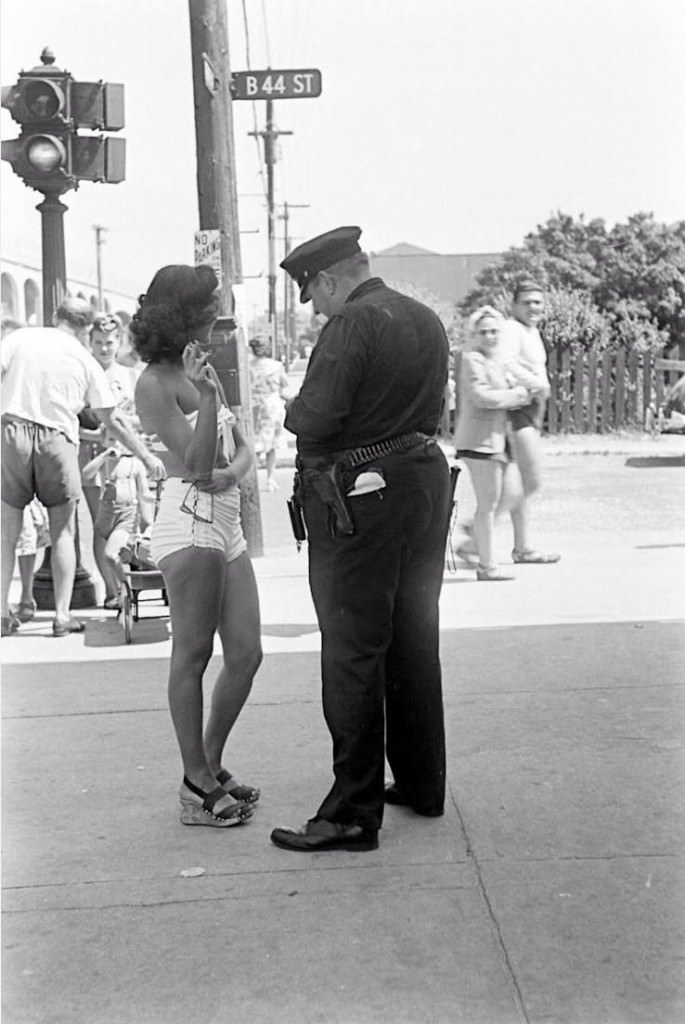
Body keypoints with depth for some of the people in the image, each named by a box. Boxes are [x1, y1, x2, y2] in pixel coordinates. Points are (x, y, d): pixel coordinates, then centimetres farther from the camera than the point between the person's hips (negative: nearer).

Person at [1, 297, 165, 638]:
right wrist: (146, 457, 20)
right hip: (57, 439, -1)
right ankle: (62, 616, 9)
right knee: (62, 532, 10)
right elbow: (113, 420, 11)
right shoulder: (85, 361, 9)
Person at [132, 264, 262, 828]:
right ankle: (197, 785, 4)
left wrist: (232, 472, -6)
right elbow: (196, 462, -15)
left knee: (246, 653, 7)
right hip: (190, 522, -8)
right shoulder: (155, 383, -7)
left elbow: (242, 448, 16)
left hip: (226, 521, 8)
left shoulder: (203, 369, 18)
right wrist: (206, 396, -23)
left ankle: (210, 767, 20)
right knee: (193, 654, -3)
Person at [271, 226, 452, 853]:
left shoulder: (352, 324, -14)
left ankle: (353, 813, 1)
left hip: (359, 498, -8)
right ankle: (422, 784, 28)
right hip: (426, 478, 9)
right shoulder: (427, 320, 11)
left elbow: (316, 417, -21)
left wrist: (291, 413, -1)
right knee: (415, 642, 17)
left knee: (354, 655, -3)